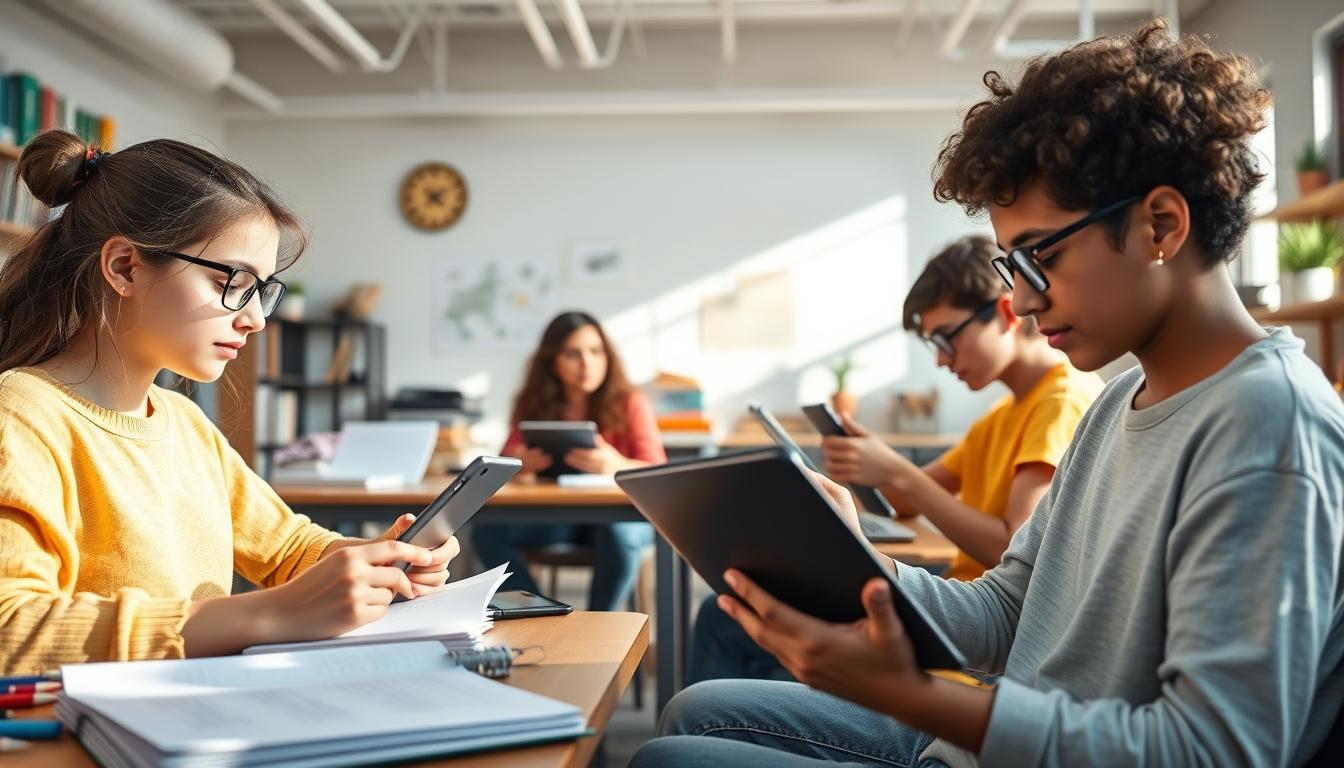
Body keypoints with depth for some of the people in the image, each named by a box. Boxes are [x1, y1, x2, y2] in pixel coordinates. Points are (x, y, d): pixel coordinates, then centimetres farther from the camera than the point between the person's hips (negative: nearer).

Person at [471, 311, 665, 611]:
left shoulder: (630, 402, -6)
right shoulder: (535, 405, 3)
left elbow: (658, 473, -14)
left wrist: (617, 466, -38)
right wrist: (517, 463, -27)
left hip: (620, 514, -3)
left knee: (619, 534, -37)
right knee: (487, 531, -21)